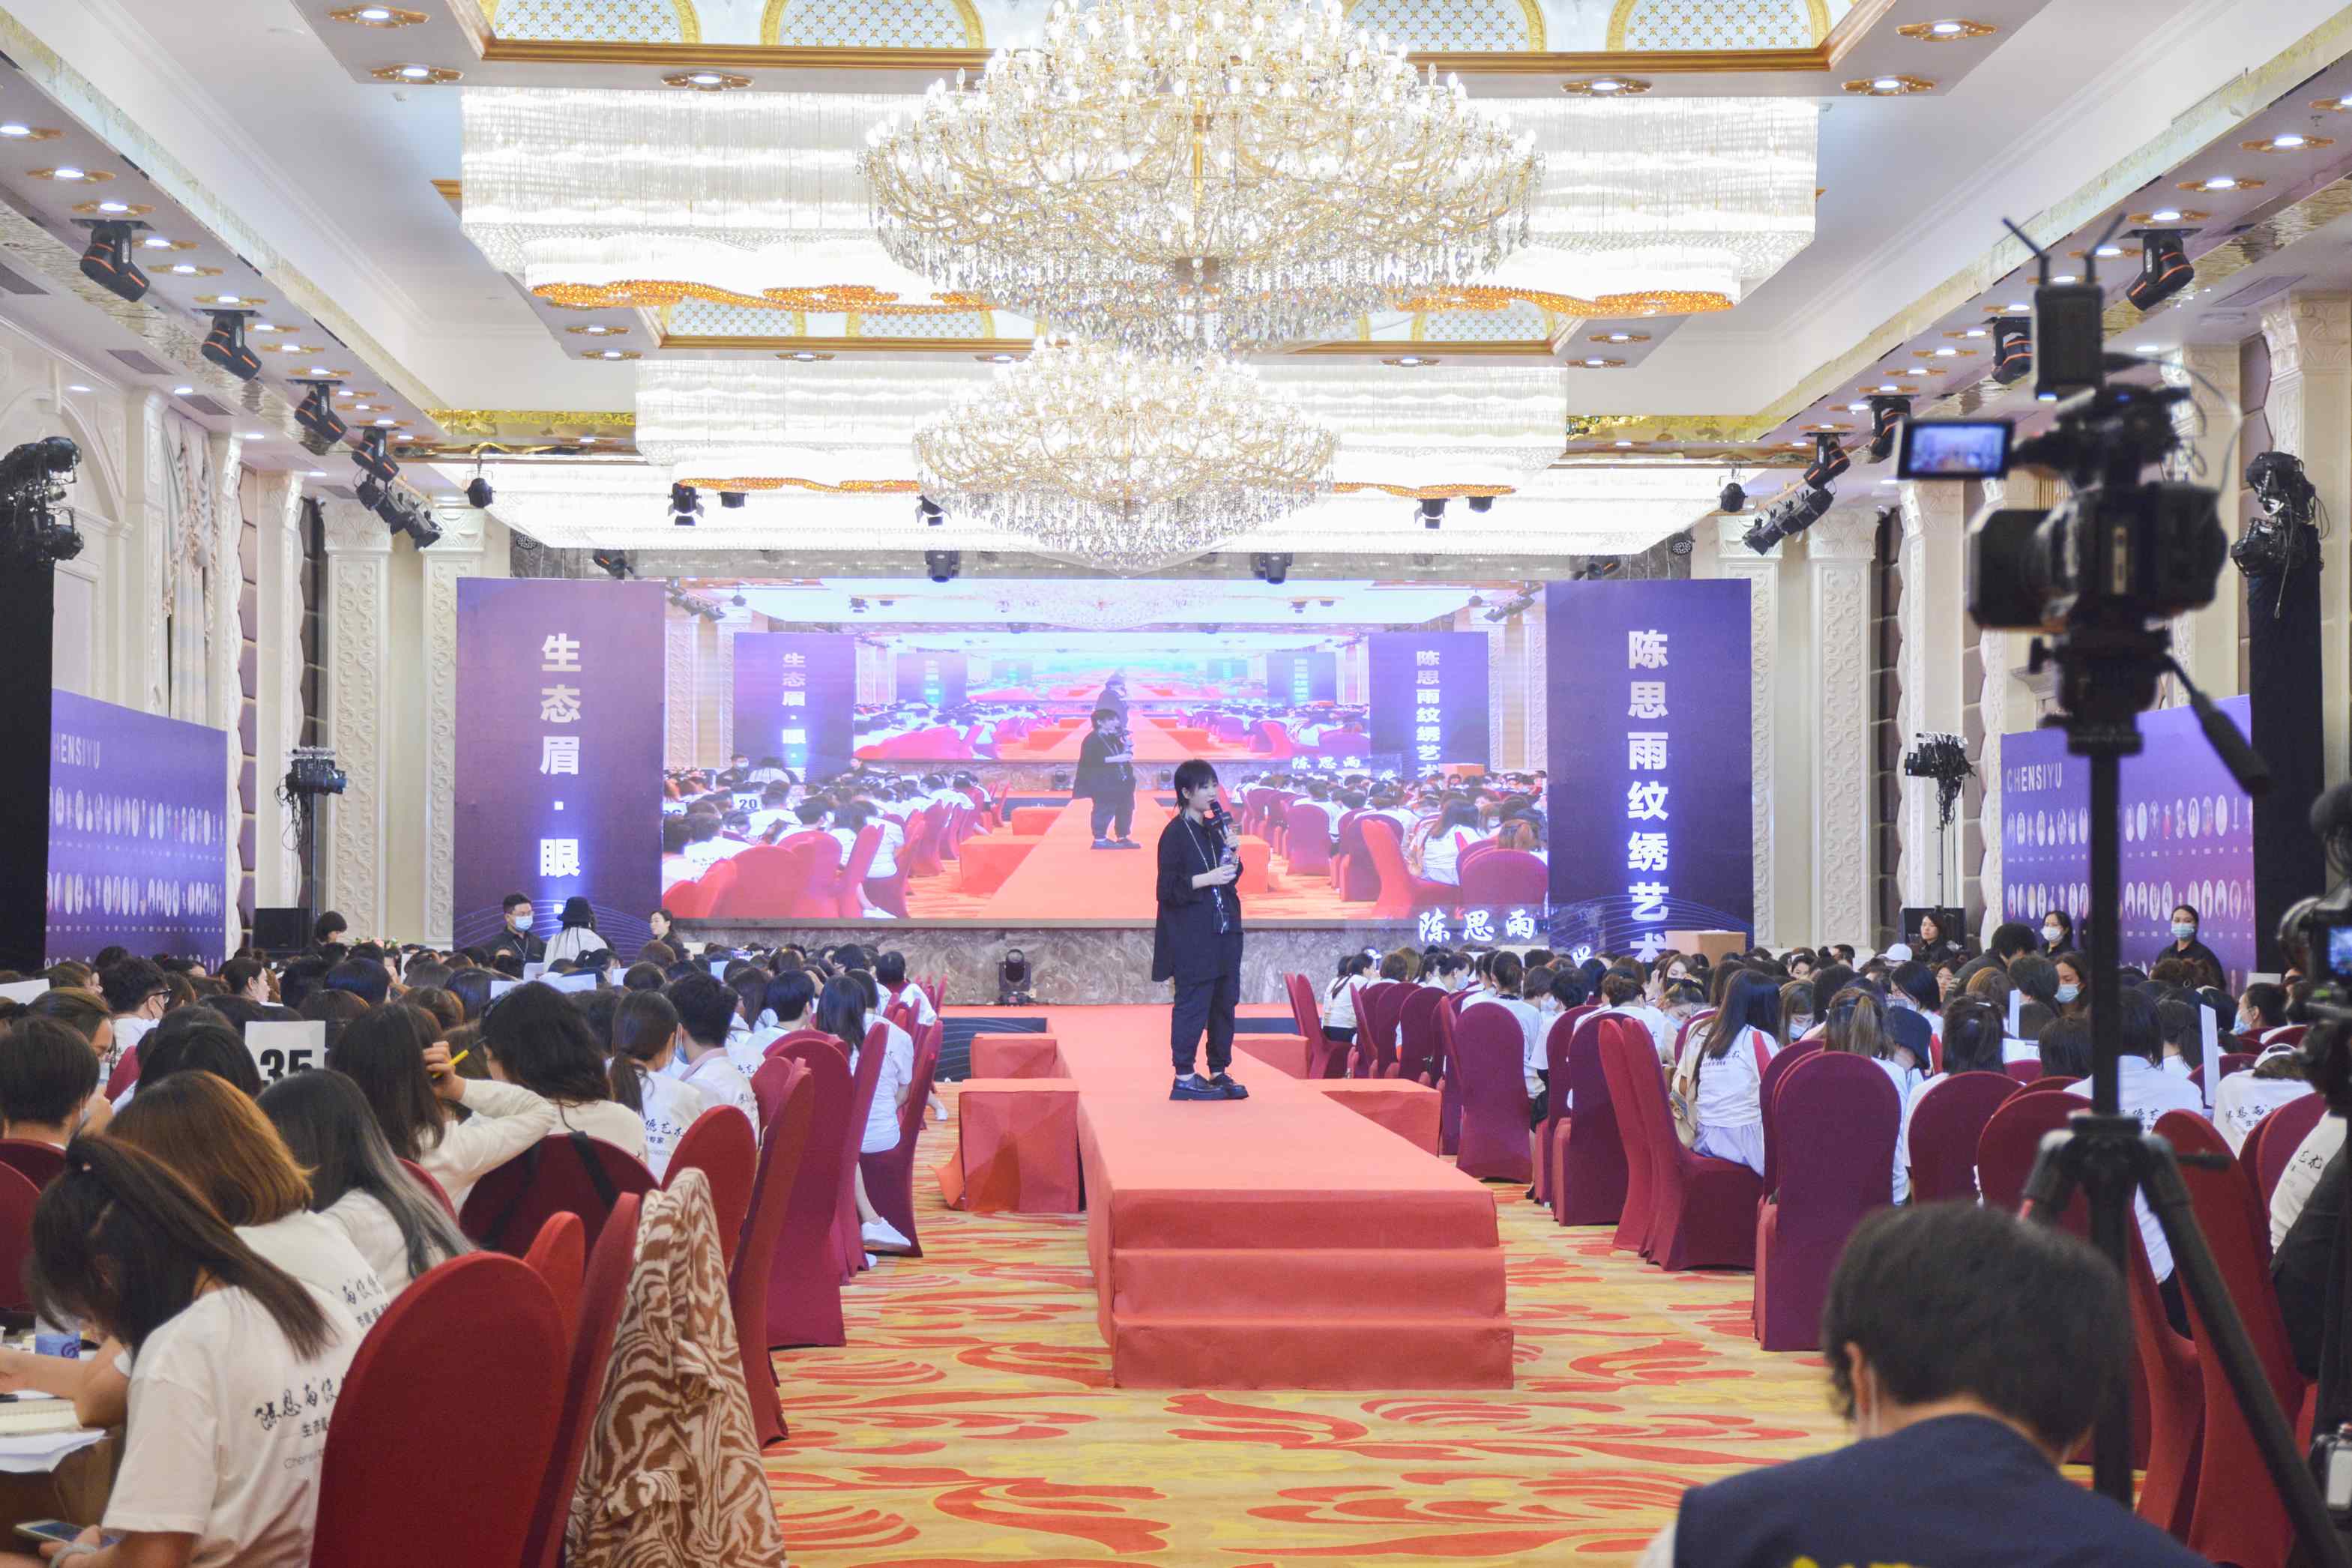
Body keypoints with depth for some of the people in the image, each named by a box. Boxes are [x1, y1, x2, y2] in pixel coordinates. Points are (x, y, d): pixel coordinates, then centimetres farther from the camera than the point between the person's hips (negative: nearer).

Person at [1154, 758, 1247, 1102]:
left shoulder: (1212, 830, 14)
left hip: (1222, 931, 8)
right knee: (1193, 1005, -5)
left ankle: (1219, 1073, 17)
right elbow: (1169, 886, -14)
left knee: (1225, 1002, 9)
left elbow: (1230, 875, 20)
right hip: (1191, 936, -8)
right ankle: (1184, 1079, 1)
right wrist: (1207, 879, -20)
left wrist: (1232, 856, 2)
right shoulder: (1175, 833, -9)